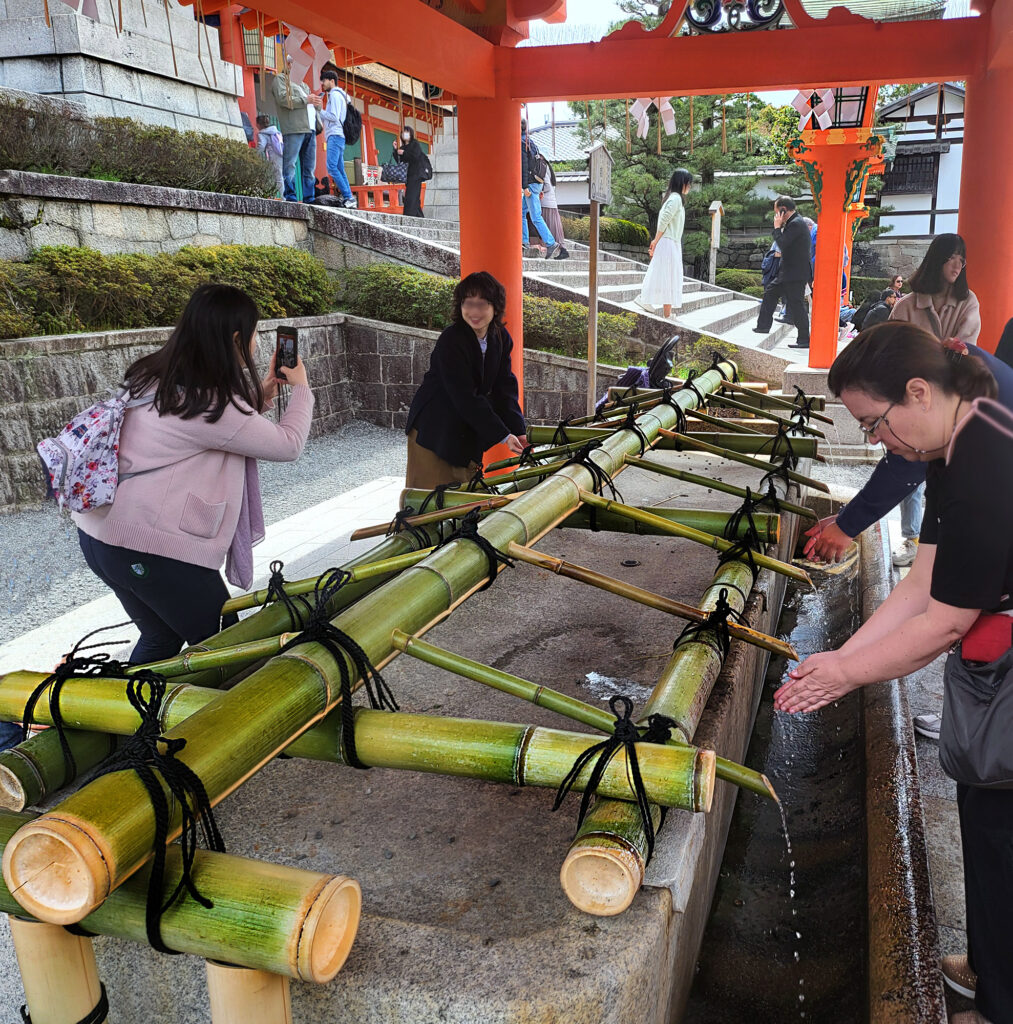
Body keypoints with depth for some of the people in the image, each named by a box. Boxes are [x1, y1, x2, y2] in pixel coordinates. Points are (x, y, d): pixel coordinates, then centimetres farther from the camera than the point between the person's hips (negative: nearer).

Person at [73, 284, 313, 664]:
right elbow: (287, 445, -8)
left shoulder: (153, 376, 7)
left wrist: (260, 395, 15)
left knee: (162, 638, 24)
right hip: (150, 551, -9)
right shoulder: (210, 403, -19)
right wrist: (301, 389, 8)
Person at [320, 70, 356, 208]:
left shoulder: (335, 94, -5)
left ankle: (348, 197, -26)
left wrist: (319, 110, -4)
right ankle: (349, 198, 0)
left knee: (332, 167, -19)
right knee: (340, 170, 5)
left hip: (335, 135, -10)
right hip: (337, 136, 10)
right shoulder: (341, 94, 25)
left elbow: (334, 117, -14)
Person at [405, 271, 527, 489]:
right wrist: (503, 435, -26)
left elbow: (504, 388, -2)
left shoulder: (501, 338, -2)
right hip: (434, 430, -6)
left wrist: (518, 431, -14)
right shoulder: (451, 341, -23)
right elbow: (465, 397, -26)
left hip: (469, 431, 7)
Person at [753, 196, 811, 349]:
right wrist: (780, 227, 9)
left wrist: (777, 227, -11)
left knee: (796, 305, -7)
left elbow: (782, 244, -23)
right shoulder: (793, 222, 14)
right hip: (787, 273, 11)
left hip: (796, 274, -11)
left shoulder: (796, 224, -18)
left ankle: (804, 340, -2)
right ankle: (763, 326, 31)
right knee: (770, 294, 20)